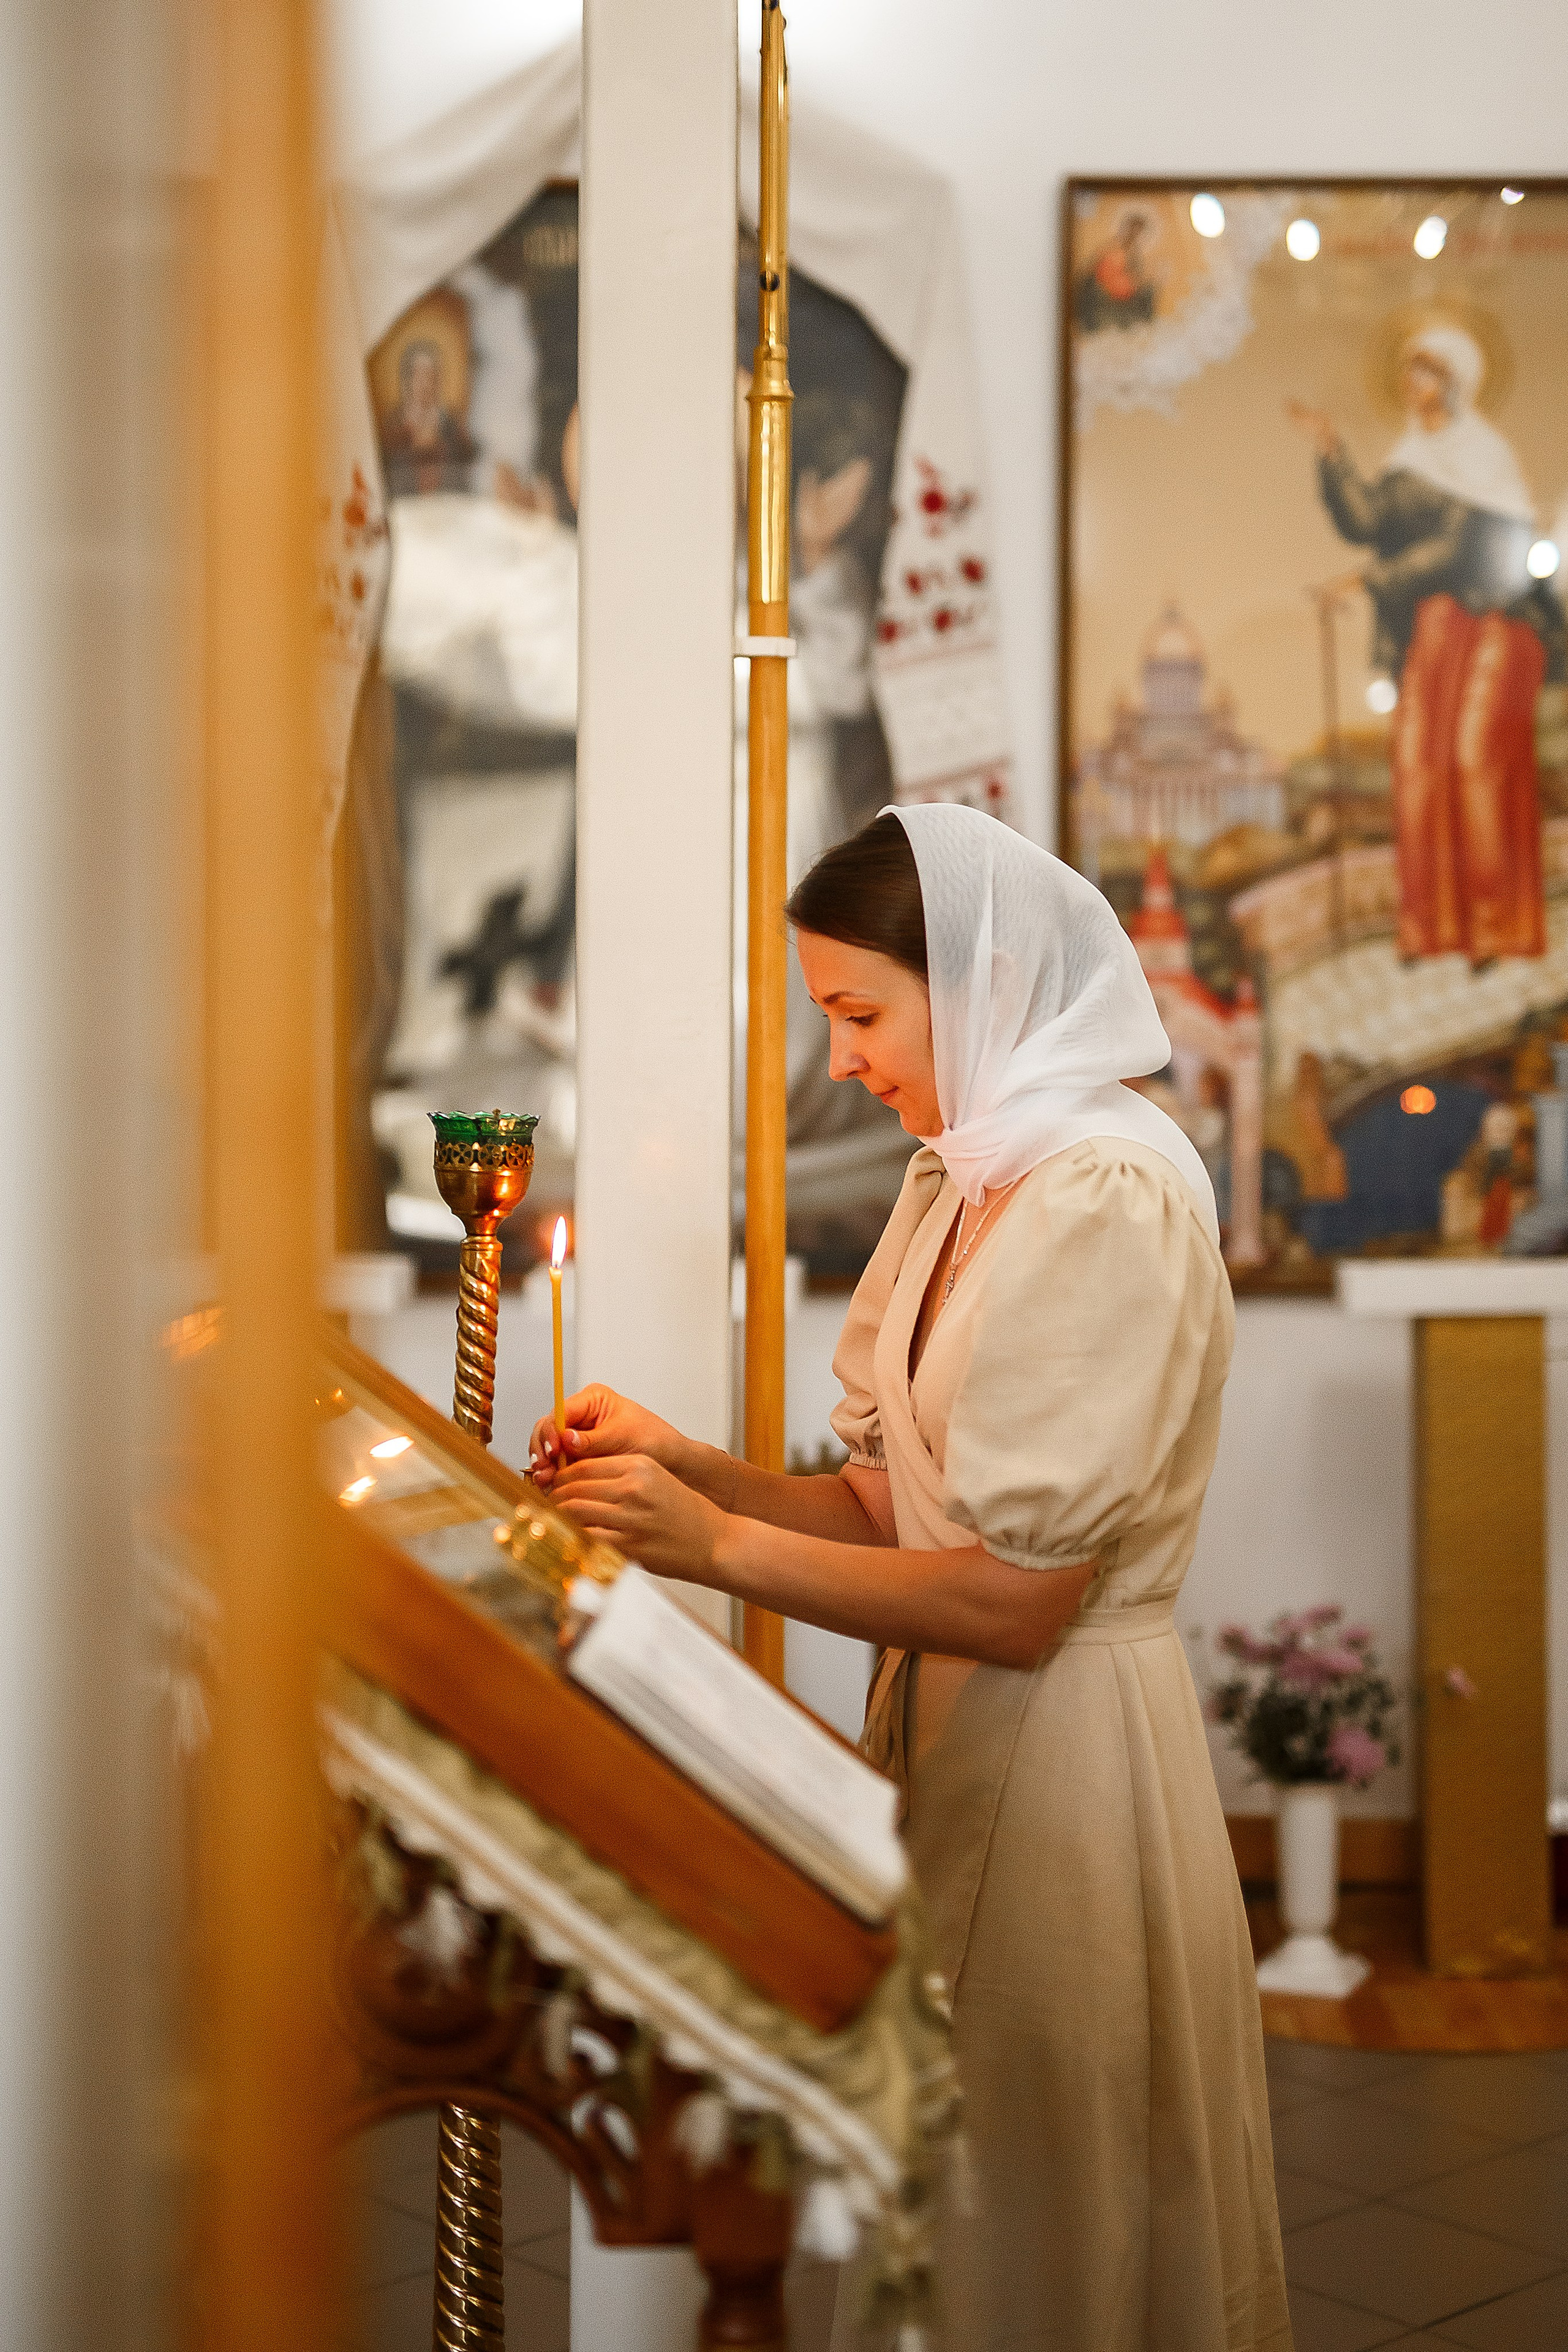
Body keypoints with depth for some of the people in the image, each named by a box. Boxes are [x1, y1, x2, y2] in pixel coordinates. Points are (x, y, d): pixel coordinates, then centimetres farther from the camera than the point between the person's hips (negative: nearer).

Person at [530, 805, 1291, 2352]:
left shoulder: (1108, 1199, -19)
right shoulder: (962, 1181, 8)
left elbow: (1017, 1597, -22)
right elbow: (895, 1506, 9)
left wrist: (720, 1546, -19)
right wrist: (686, 1465, -4)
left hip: (1064, 1754, -8)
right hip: (943, 1730, 8)